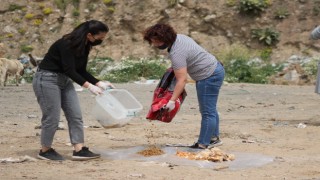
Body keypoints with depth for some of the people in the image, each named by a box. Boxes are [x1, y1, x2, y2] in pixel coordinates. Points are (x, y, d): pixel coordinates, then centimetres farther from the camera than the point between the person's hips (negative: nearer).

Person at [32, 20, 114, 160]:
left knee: (75, 116, 0)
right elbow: (69, 70, -28)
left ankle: (79, 150, -1)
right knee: (52, 117, -6)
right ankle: (45, 150, 10)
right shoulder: (67, 44, -25)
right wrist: (88, 85, -32)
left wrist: (99, 83, -3)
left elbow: (81, 71, 7)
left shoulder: (85, 46, 2)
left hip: (64, 80, 9)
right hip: (47, 79, -9)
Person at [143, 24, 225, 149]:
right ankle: (214, 138, 27)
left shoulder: (176, 53, -26)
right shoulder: (178, 37, 3)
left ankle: (204, 144, -2)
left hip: (209, 76, -11)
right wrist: (174, 68, 17)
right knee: (210, 109, 18)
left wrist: (172, 101, -31)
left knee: (207, 111, -6)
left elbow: (182, 80, -30)